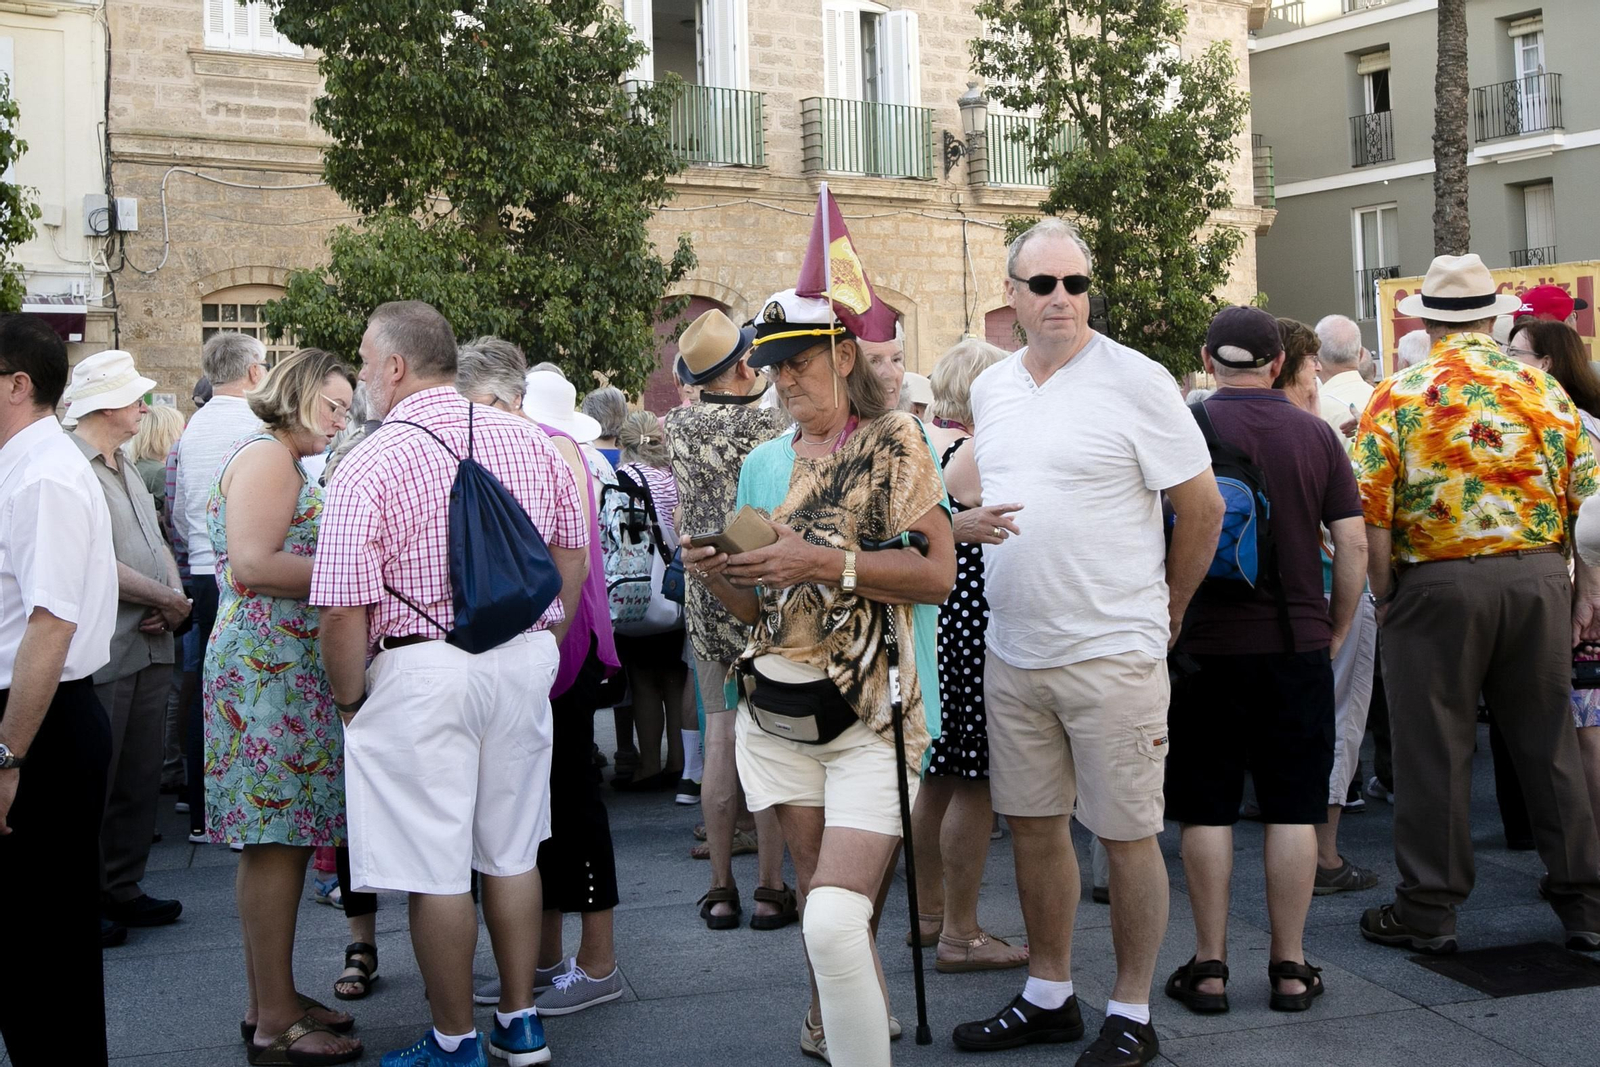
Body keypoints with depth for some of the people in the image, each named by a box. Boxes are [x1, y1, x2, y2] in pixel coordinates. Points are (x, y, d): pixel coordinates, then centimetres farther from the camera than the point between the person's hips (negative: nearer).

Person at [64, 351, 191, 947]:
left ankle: (122, 889, 23)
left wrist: (173, 597, -4)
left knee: (140, 779, 13)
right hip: (102, 652, -9)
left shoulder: (126, 468, 17)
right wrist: (167, 600, -11)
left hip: (150, 647, 9)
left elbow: (157, 546, 16)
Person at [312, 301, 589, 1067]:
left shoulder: (368, 469, -13)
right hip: (524, 661, 6)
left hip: (421, 672, -6)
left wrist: (350, 701, -1)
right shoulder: (529, 442, 4)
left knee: (436, 872, 5)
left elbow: (346, 612, -15)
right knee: (511, 852, 17)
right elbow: (572, 558, 11)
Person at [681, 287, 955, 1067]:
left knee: (835, 920, -19)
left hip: (872, 714, -5)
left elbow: (937, 573, -9)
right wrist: (716, 575, -5)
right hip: (779, 706, 5)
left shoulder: (893, 443, -1)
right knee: (819, 905, 13)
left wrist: (826, 563, -17)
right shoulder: (764, 464, 14)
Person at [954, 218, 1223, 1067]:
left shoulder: (1135, 381, -9)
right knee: (1032, 826, 14)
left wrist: (1159, 611, 4)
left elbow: (1203, 509, -4)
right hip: (1012, 651, 6)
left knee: (1126, 835, 3)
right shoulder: (990, 389, 9)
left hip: (1111, 655, -6)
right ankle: (1047, 996, 29)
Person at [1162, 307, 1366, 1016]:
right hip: (1299, 644, 2)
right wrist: (1338, 629, 12)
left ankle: (1209, 965, 11)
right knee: (1293, 810, 7)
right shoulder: (1317, 435, 1)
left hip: (1204, 645, -1)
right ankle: (1290, 967, 13)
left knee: (1206, 810, 6)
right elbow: (1353, 544, 0)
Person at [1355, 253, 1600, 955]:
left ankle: (1428, 909, 11)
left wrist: (1384, 597, 1)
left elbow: (1371, 514, -9)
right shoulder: (1543, 391, 5)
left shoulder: (1397, 398, -3)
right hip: (1539, 577, 3)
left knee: (1433, 749, 4)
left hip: (1439, 586, -3)